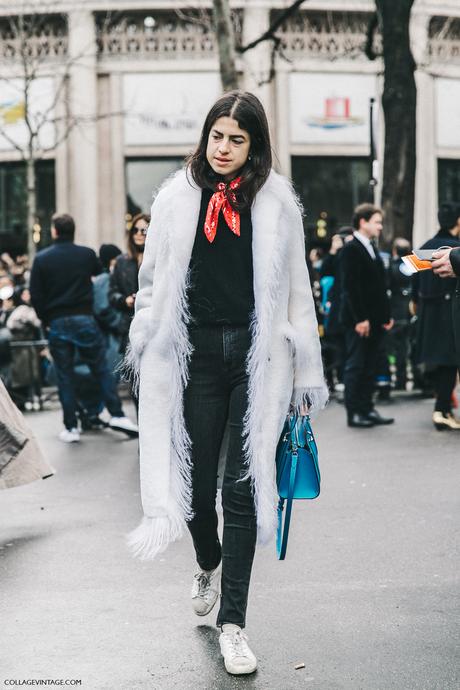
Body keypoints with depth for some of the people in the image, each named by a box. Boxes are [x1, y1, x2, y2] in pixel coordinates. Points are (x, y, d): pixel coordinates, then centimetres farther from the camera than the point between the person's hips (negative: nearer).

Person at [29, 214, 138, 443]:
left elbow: (36, 295, -3)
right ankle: (117, 415, 2)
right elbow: (99, 272, 19)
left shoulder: (41, 258, -2)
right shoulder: (87, 254, -1)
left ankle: (70, 427, 7)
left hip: (57, 323, 0)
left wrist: (46, 320, 9)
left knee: (64, 376, 6)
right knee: (101, 369, 7)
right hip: (84, 319, 0)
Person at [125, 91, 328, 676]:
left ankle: (232, 622, 8)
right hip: (196, 353, 1)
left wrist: (305, 371, 3)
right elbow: (153, 283, 11)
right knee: (195, 479, 7)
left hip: (257, 354, -1)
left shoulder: (276, 202, 2)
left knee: (243, 486, 0)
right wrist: (148, 353, 7)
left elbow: (296, 291, 4)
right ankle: (210, 563, 41)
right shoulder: (176, 200, 5)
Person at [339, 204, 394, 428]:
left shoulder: (372, 249, 17)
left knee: (370, 367, 11)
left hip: (375, 319, 8)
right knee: (355, 366, -2)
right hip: (359, 320, -8)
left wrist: (386, 315, 13)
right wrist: (360, 319, -20)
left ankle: (367, 409, 16)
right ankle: (354, 413, 3)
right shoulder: (351, 249, -10)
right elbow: (350, 287, -16)